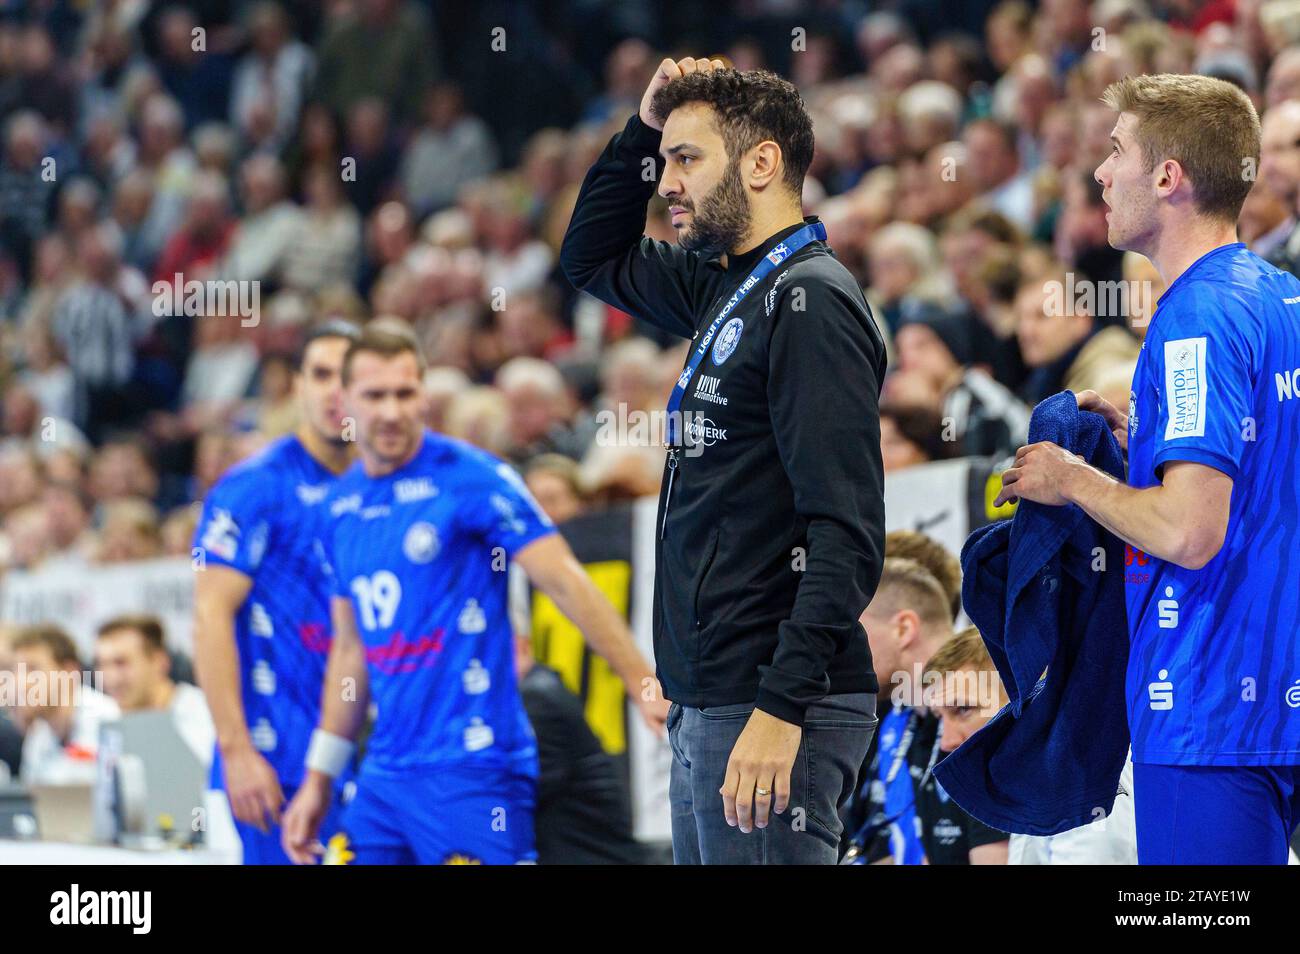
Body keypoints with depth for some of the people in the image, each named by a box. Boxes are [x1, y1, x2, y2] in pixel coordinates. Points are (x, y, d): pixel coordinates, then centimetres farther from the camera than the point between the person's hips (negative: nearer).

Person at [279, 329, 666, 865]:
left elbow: (566, 584, -10)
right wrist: (318, 779, 22)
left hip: (471, 768, -7)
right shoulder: (341, 507, 13)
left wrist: (642, 683, -18)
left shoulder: (470, 479, -7)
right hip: (384, 775, 7)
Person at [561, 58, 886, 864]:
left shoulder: (810, 301, -12)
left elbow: (847, 533, -19)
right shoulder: (729, 287, 15)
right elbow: (594, 259, 34)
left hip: (776, 710, -9)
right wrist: (646, 129, 17)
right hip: (708, 705, 9)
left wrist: (781, 708, -25)